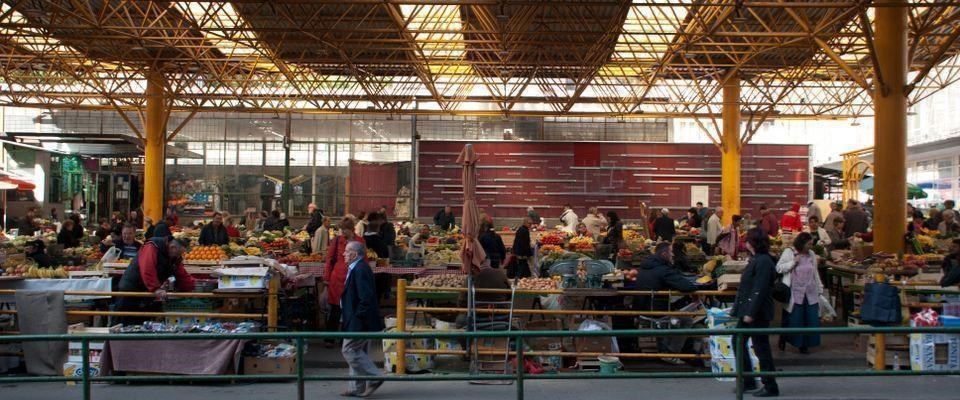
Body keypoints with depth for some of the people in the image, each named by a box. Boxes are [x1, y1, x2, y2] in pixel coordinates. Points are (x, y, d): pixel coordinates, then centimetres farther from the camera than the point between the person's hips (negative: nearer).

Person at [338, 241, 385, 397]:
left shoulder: (360, 270, -20)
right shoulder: (356, 269, 12)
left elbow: (366, 298, -26)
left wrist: (357, 316, -19)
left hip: (359, 323, -10)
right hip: (360, 322, 10)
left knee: (349, 350, -5)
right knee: (358, 352, 14)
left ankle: (374, 377, 1)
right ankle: (357, 388, 20)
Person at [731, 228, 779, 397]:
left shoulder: (764, 262, -17)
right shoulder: (755, 260, 14)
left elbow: (759, 290, -23)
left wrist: (751, 313, -24)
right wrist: (737, 309, 18)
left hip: (757, 313, -10)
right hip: (746, 311, 10)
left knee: (761, 348, -2)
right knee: (738, 344, 15)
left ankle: (770, 387, 8)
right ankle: (747, 381, 24)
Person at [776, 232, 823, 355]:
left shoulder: (811, 254, 11)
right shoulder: (789, 253, -5)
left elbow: (815, 273, 18)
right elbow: (779, 268, -9)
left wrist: (819, 288, 17)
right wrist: (793, 262, -17)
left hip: (810, 293, 5)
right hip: (795, 293, -5)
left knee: (810, 319, 2)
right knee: (794, 319, 0)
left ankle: (804, 345, 12)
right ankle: (783, 340, 19)